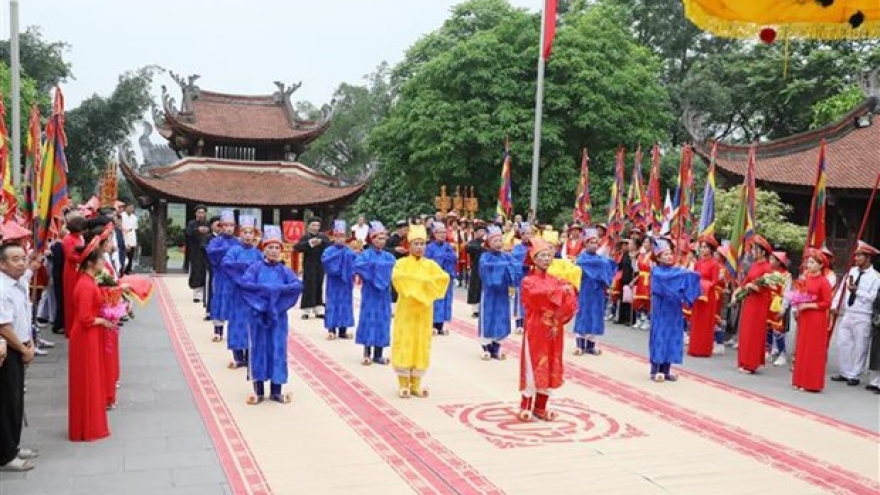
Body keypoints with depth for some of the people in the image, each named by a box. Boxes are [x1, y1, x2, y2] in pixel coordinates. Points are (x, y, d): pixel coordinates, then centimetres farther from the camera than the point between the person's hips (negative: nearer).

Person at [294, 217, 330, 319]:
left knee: (319, 287, 9)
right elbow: (296, 247, -18)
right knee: (308, 287, -5)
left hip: (320, 266, 4)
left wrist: (321, 242, -24)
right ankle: (306, 311, 1)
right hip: (309, 267, -4)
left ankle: (319, 310, 16)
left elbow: (330, 245, -9)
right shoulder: (305, 237, -4)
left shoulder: (322, 237, 6)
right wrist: (309, 243, -28)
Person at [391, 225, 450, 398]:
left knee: (422, 344, 6)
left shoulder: (430, 265, 7)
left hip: (424, 310, 3)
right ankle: (403, 384, 8)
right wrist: (423, 281, -22)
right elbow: (397, 277, -22)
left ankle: (416, 384, 16)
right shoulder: (402, 263, -1)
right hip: (406, 309, -3)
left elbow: (444, 278, -9)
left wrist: (422, 282, -19)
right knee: (404, 344, -1)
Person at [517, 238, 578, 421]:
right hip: (536, 331, -5)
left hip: (553, 331, 5)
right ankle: (526, 407, 8)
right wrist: (560, 291, -20)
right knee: (533, 368, -2)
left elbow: (571, 304, -1)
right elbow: (540, 296, -26)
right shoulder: (528, 281, -5)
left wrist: (560, 316, -17)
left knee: (549, 368, 9)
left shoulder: (556, 280, 10)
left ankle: (540, 407, 19)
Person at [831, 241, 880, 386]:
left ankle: (854, 375, 13)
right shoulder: (852, 271, 8)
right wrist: (835, 306, 1)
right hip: (847, 314, 6)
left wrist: (857, 290, -18)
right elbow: (842, 289, 8)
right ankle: (845, 373, 21)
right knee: (843, 343, 9)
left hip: (862, 317, -6)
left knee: (859, 347, 3)